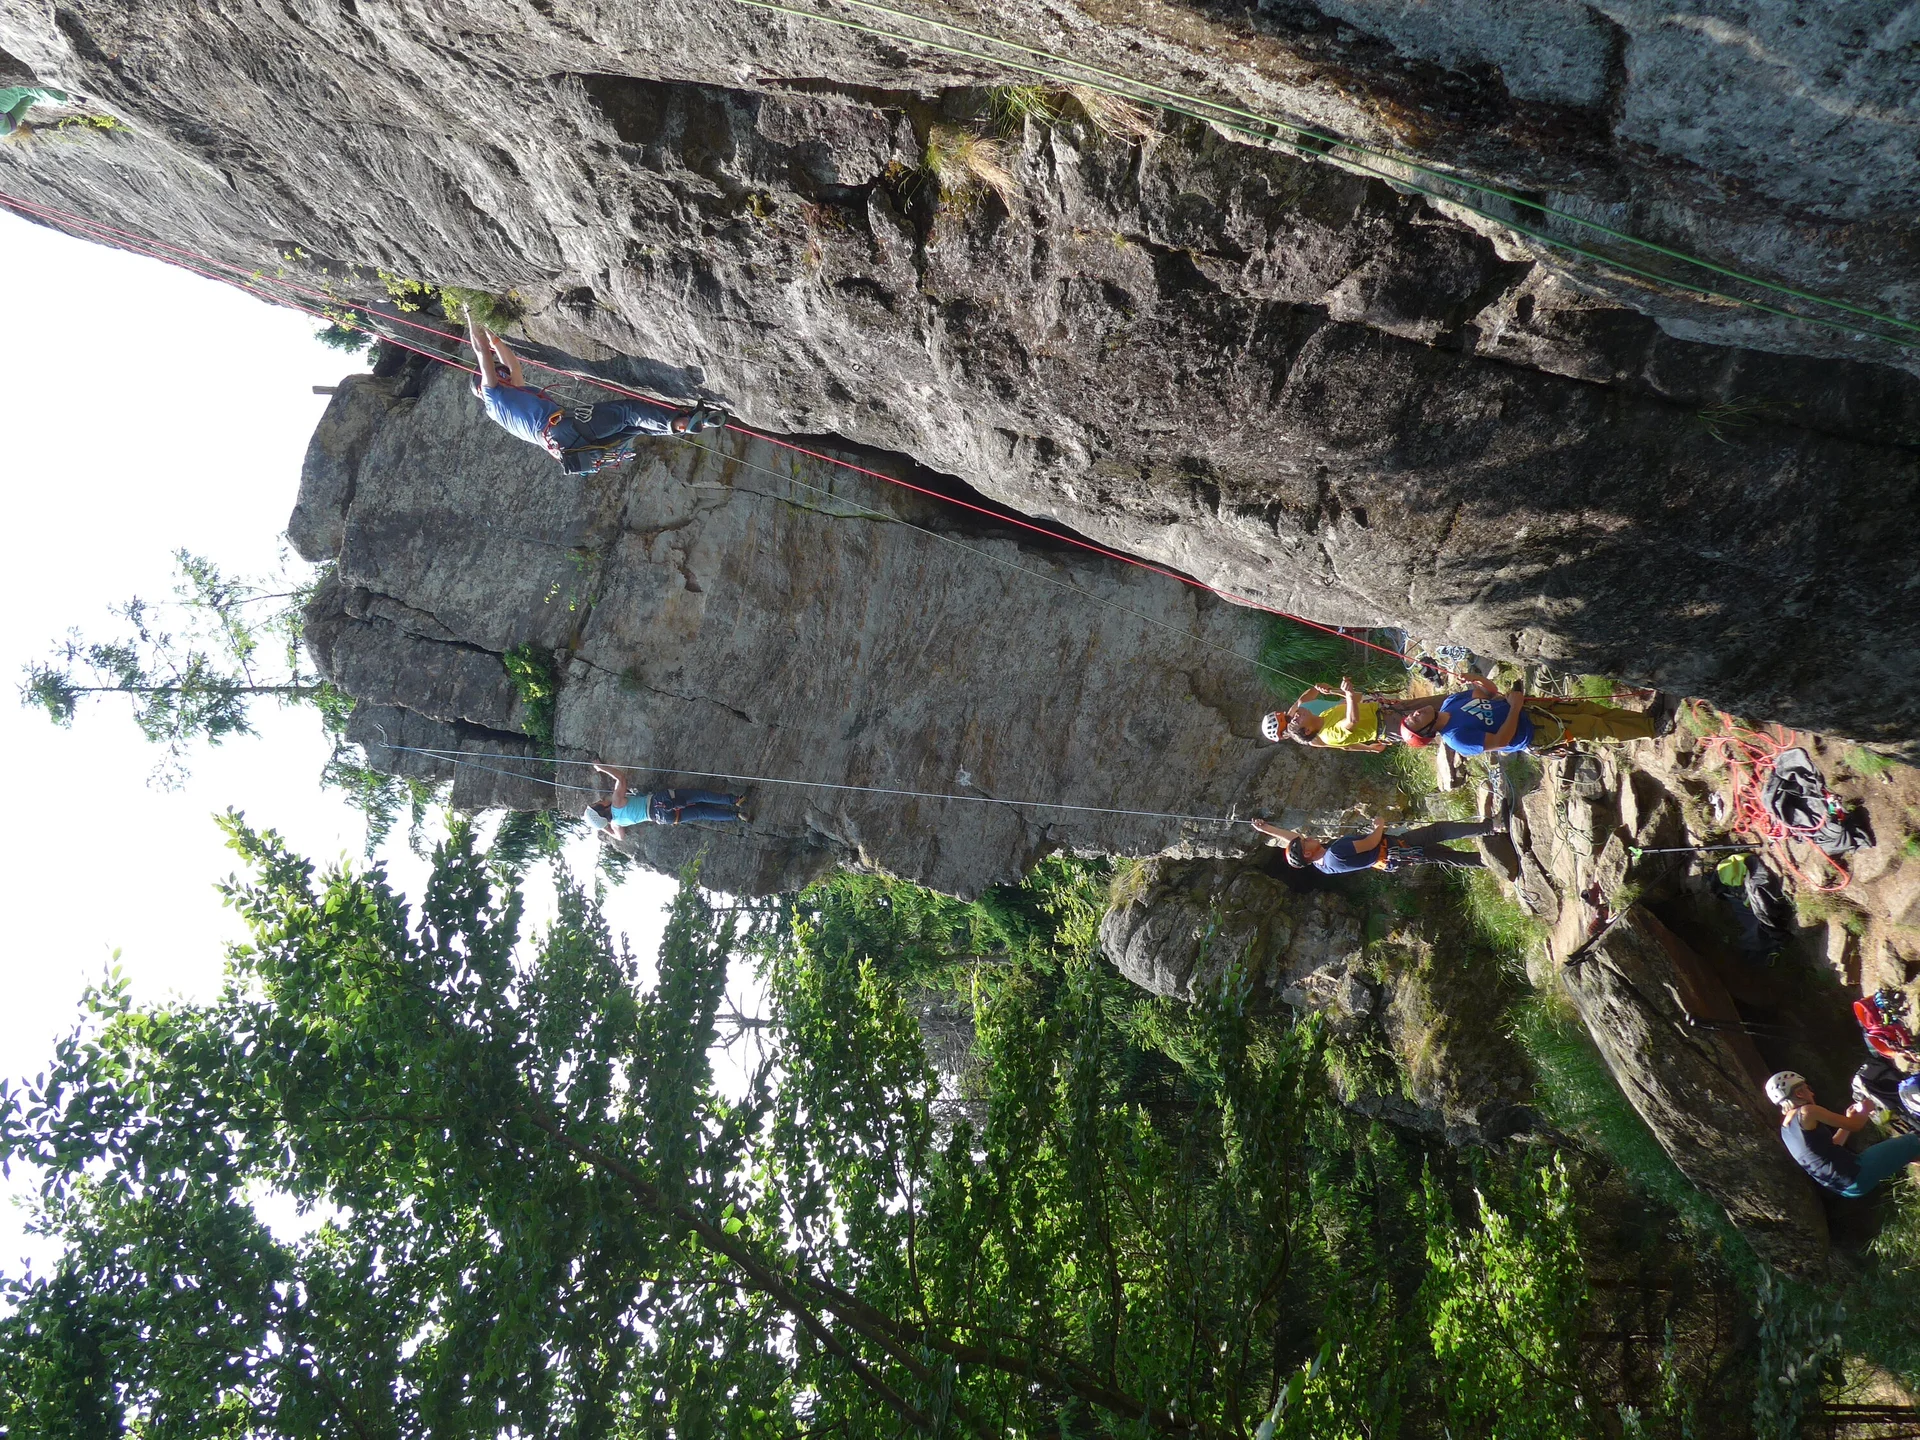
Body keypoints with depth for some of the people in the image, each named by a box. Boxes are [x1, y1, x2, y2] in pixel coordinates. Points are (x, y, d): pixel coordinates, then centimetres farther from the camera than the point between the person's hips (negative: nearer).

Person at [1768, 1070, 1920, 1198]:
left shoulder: (1786, 1128, 12)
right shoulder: (1806, 1112, -15)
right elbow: (1855, 1126, -8)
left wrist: (1849, 1118, 21)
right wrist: (1866, 1109, 12)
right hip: (1854, 1174, -9)